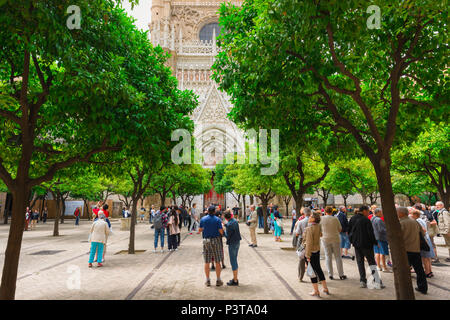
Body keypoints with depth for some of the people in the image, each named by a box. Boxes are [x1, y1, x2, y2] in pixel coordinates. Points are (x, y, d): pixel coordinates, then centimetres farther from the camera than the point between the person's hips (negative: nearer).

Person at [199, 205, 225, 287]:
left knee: (207, 262, 9)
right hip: (216, 240, -2)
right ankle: (218, 280, 13)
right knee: (218, 262, 7)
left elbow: (200, 229, 7)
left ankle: (208, 280, 16)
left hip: (206, 241, 2)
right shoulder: (217, 220, -8)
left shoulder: (203, 219, 0)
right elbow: (221, 231, -12)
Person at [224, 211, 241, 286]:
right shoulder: (235, 221, 2)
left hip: (232, 244, -9)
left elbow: (227, 236, -17)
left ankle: (235, 281, 8)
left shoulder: (229, 224, -23)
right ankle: (235, 278, 27)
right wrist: (225, 224, 21)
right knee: (234, 260, 18)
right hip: (237, 242, 9)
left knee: (233, 262, 0)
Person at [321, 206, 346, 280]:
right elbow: (340, 229, 3)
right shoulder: (335, 219, -7)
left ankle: (330, 275, 11)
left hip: (325, 239, 0)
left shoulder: (321, 219, -7)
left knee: (328, 257, 8)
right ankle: (341, 275, 15)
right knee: (338, 257, 10)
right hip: (335, 239, 0)